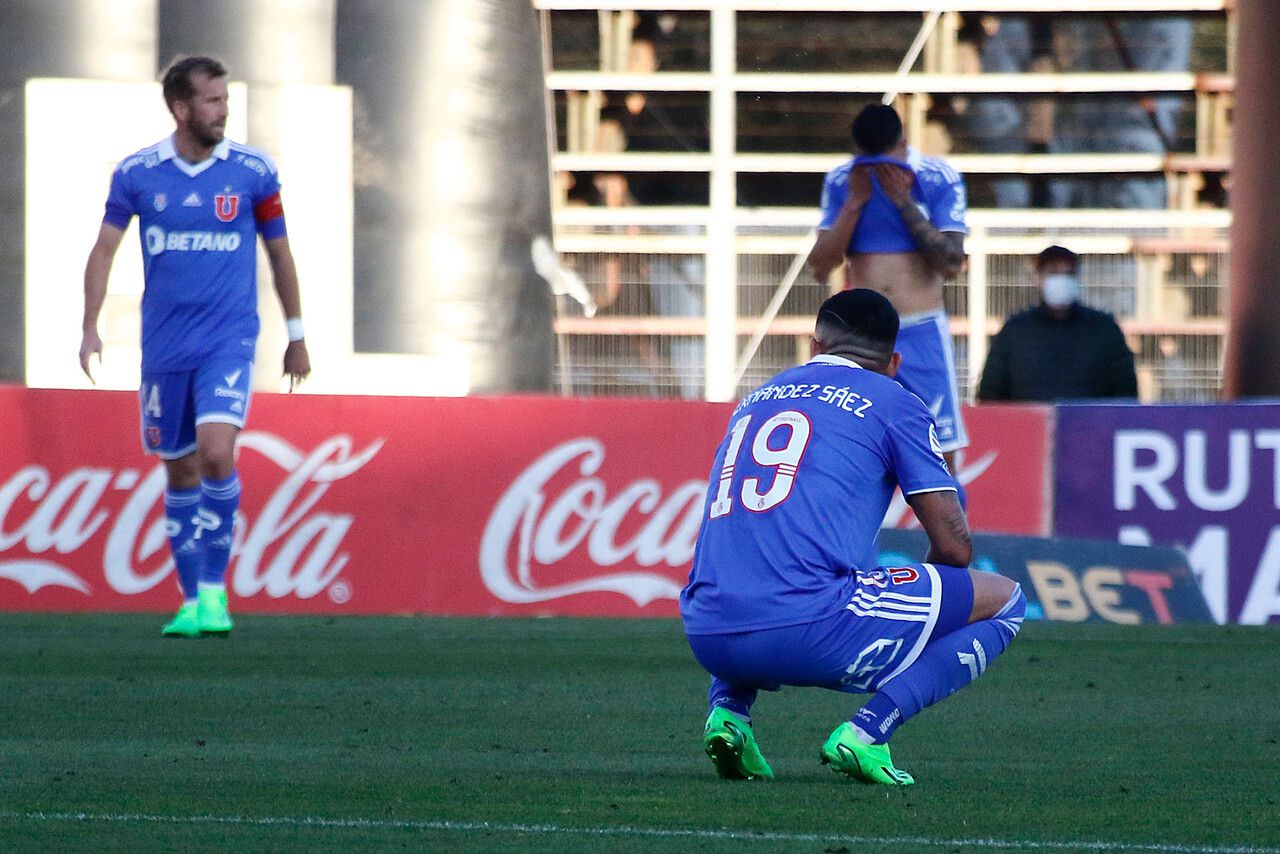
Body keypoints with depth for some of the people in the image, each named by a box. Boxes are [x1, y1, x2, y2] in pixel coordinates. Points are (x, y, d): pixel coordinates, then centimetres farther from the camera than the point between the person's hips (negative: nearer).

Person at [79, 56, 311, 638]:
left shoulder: (253, 171, -1)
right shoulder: (136, 174, 0)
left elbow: (279, 253, 9)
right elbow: (104, 250, 2)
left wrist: (296, 337, 14)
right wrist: (90, 328, -10)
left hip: (229, 342, -2)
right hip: (164, 346, 2)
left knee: (216, 452, -20)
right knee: (179, 471, 8)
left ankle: (214, 590, -9)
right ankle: (192, 600, 19)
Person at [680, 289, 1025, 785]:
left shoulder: (755, 401, 26)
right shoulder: (892, 402, 9)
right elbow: (954, 545, 5)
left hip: (709, 643, 6)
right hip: (810, 634, -6)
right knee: (1003, 600, 8)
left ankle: (727, 708, 12)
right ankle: (868, 731, -8)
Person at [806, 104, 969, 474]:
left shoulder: (939, 179, -3)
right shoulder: (841, 182, 4)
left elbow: (951, 263, -11)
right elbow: (820, 267, 0)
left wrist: (904, 202, -15)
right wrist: (855, 202, -9)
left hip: (923, 333, -2)